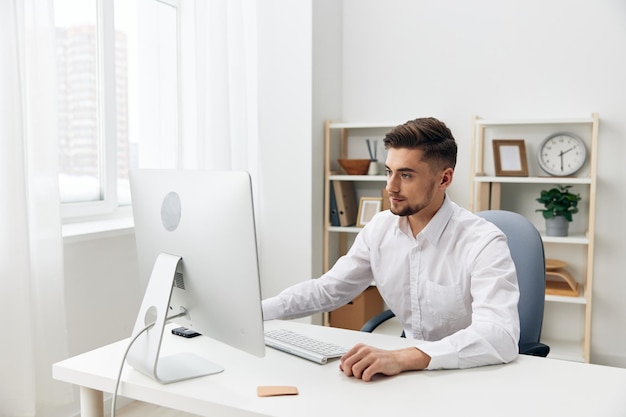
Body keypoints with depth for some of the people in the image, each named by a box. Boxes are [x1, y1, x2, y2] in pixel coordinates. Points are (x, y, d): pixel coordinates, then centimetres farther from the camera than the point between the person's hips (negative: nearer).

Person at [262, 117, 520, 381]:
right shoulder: (380, 227, -2)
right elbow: (327, 289, 6)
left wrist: (401, 358, -45)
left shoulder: (483, 243, -20)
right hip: (410, 372, 5)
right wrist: (254, 311, -7)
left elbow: (501, 337, -33)